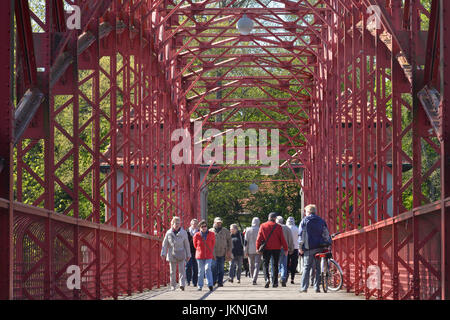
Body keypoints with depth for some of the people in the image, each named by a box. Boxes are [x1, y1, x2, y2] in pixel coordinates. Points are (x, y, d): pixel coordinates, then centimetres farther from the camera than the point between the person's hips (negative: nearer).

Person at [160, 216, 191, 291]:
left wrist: (188, 255, 8)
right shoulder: (168, 233, 4)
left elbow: (187, 244, 8)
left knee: (182, 269, -12)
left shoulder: (183, 233, 3)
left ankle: (182, 284, -19)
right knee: (172, 271, 6)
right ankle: (173, 285, 15)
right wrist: (163, 253, -3)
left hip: (181, 254, -1)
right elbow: (165, 244, 6)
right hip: (172, 254, 1)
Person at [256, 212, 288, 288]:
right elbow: (282, 239, -2)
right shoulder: (278, 226, -2)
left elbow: (259, 238, 0)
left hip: (266, 248, 0)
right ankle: (274, 282, 6)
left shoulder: (263, 226, 1)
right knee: (275, 265, 8)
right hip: (276, 248, 0)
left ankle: (267, 278, -17)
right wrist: (285, 249, 3)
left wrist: (258, 248, 6)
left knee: (266, 264, 6)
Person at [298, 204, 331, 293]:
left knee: (306, 267, 0)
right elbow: (326, 233, 9)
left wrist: (300, 247, -2)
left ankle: (304, 287, -5)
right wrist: (328, 244, 12)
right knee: (318, 267, 6)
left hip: (309, 248, -3)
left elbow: (301, 235, -3)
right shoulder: (321, 220, 12)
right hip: (320, 247, 3)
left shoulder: (305, 221, 2)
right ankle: (317, 287, 1)